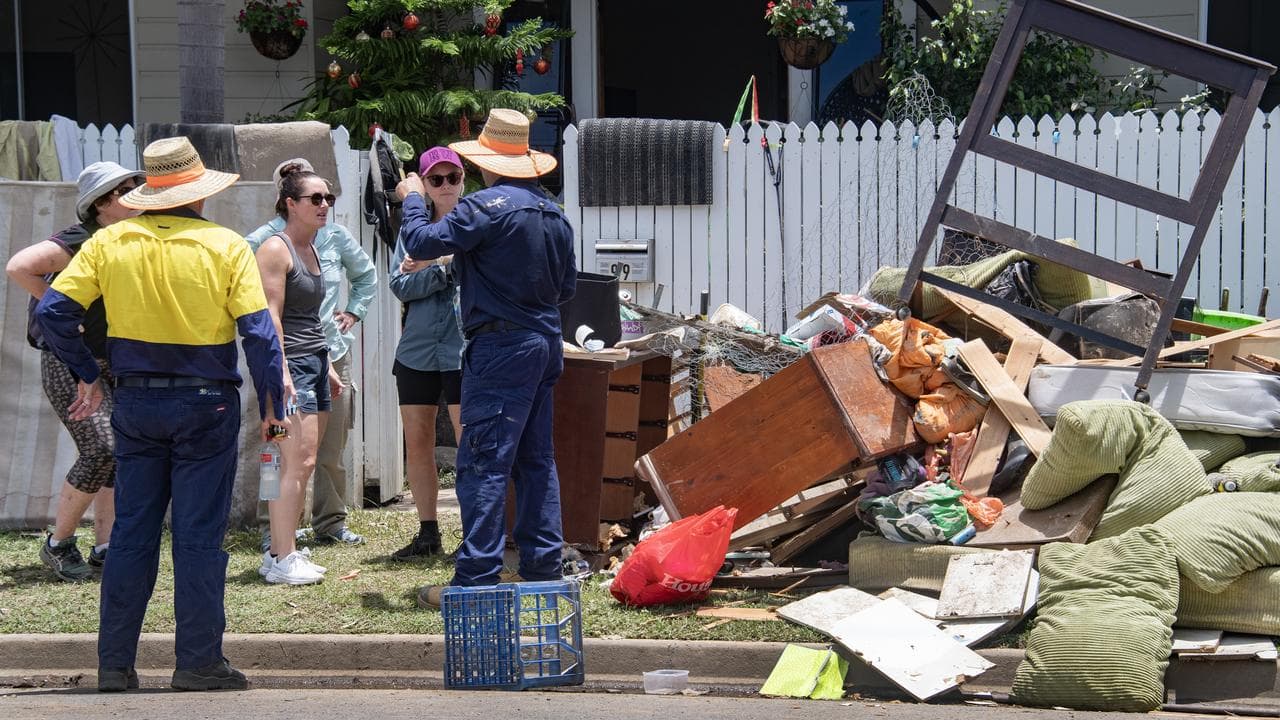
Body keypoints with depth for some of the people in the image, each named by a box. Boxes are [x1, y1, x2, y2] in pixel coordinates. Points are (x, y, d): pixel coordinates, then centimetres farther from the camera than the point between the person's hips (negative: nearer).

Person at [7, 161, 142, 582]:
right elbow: (18, 267, -27)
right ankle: (58, 544, 0)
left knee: (120, 453, 3)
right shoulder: (80, 243, -16)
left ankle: (104, 548, 10)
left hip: (114, 367, 8)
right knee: (100, 449, -15)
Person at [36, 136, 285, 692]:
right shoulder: (225, 246, -7)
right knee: (198, 536, 2)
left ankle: (115, 664, 13)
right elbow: (258, 331, -10)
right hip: (206, 405, -3)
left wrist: (87, 375, 9)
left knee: (131, 534, 10)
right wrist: (272, 404, -2)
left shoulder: (109, 243, 0)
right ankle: (198, 661, 5)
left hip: (136, 403, 3)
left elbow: (53, 311, -3)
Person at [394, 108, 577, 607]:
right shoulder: (554, 214, 12)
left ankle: (476, 577, -10)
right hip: (546, 343, 8)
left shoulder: (487, 206, -13)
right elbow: (566, 286, 18)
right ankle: (543, 566, 17)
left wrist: (412, 199, 3)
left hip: (501, 347, -8)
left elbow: (422, 242, -15)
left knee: (483, 463, -8)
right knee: (536, 459, 14)